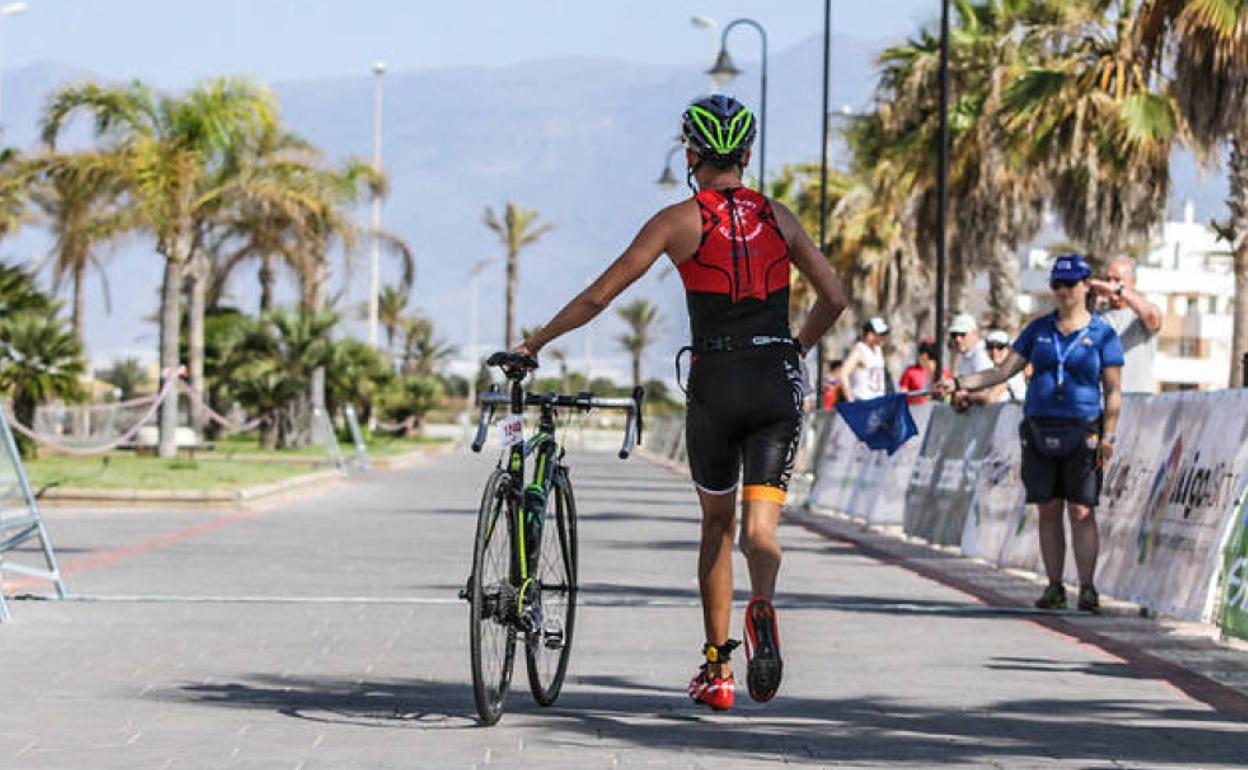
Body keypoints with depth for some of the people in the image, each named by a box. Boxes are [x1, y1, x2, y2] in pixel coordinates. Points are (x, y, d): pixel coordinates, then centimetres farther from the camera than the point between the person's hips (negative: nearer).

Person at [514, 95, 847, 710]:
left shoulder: (680, 220, 1)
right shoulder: (777, 216, 11)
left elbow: (598, 296, -1)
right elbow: (834, 297, 10)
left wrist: (534, 344, 9)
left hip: (715, 382, -1)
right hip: (779, 382, 1)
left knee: (717, 524, 16)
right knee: (759, 527, -2)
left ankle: (717, 671, 17)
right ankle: (763, 602, -37)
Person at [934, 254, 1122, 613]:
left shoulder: (1102, 333, 2)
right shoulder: (1039, 329, 11)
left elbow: (1113, 391, 0)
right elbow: (1003, 371, 11)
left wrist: (1108, 437, -9)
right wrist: (959, 383, -1)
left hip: (1082, 432, -3)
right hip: (1039, 431, 3)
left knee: (1081, 512, -8)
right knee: (1048, 512, 3)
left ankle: (1087, 588, -6)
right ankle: (1054, 588, 8)